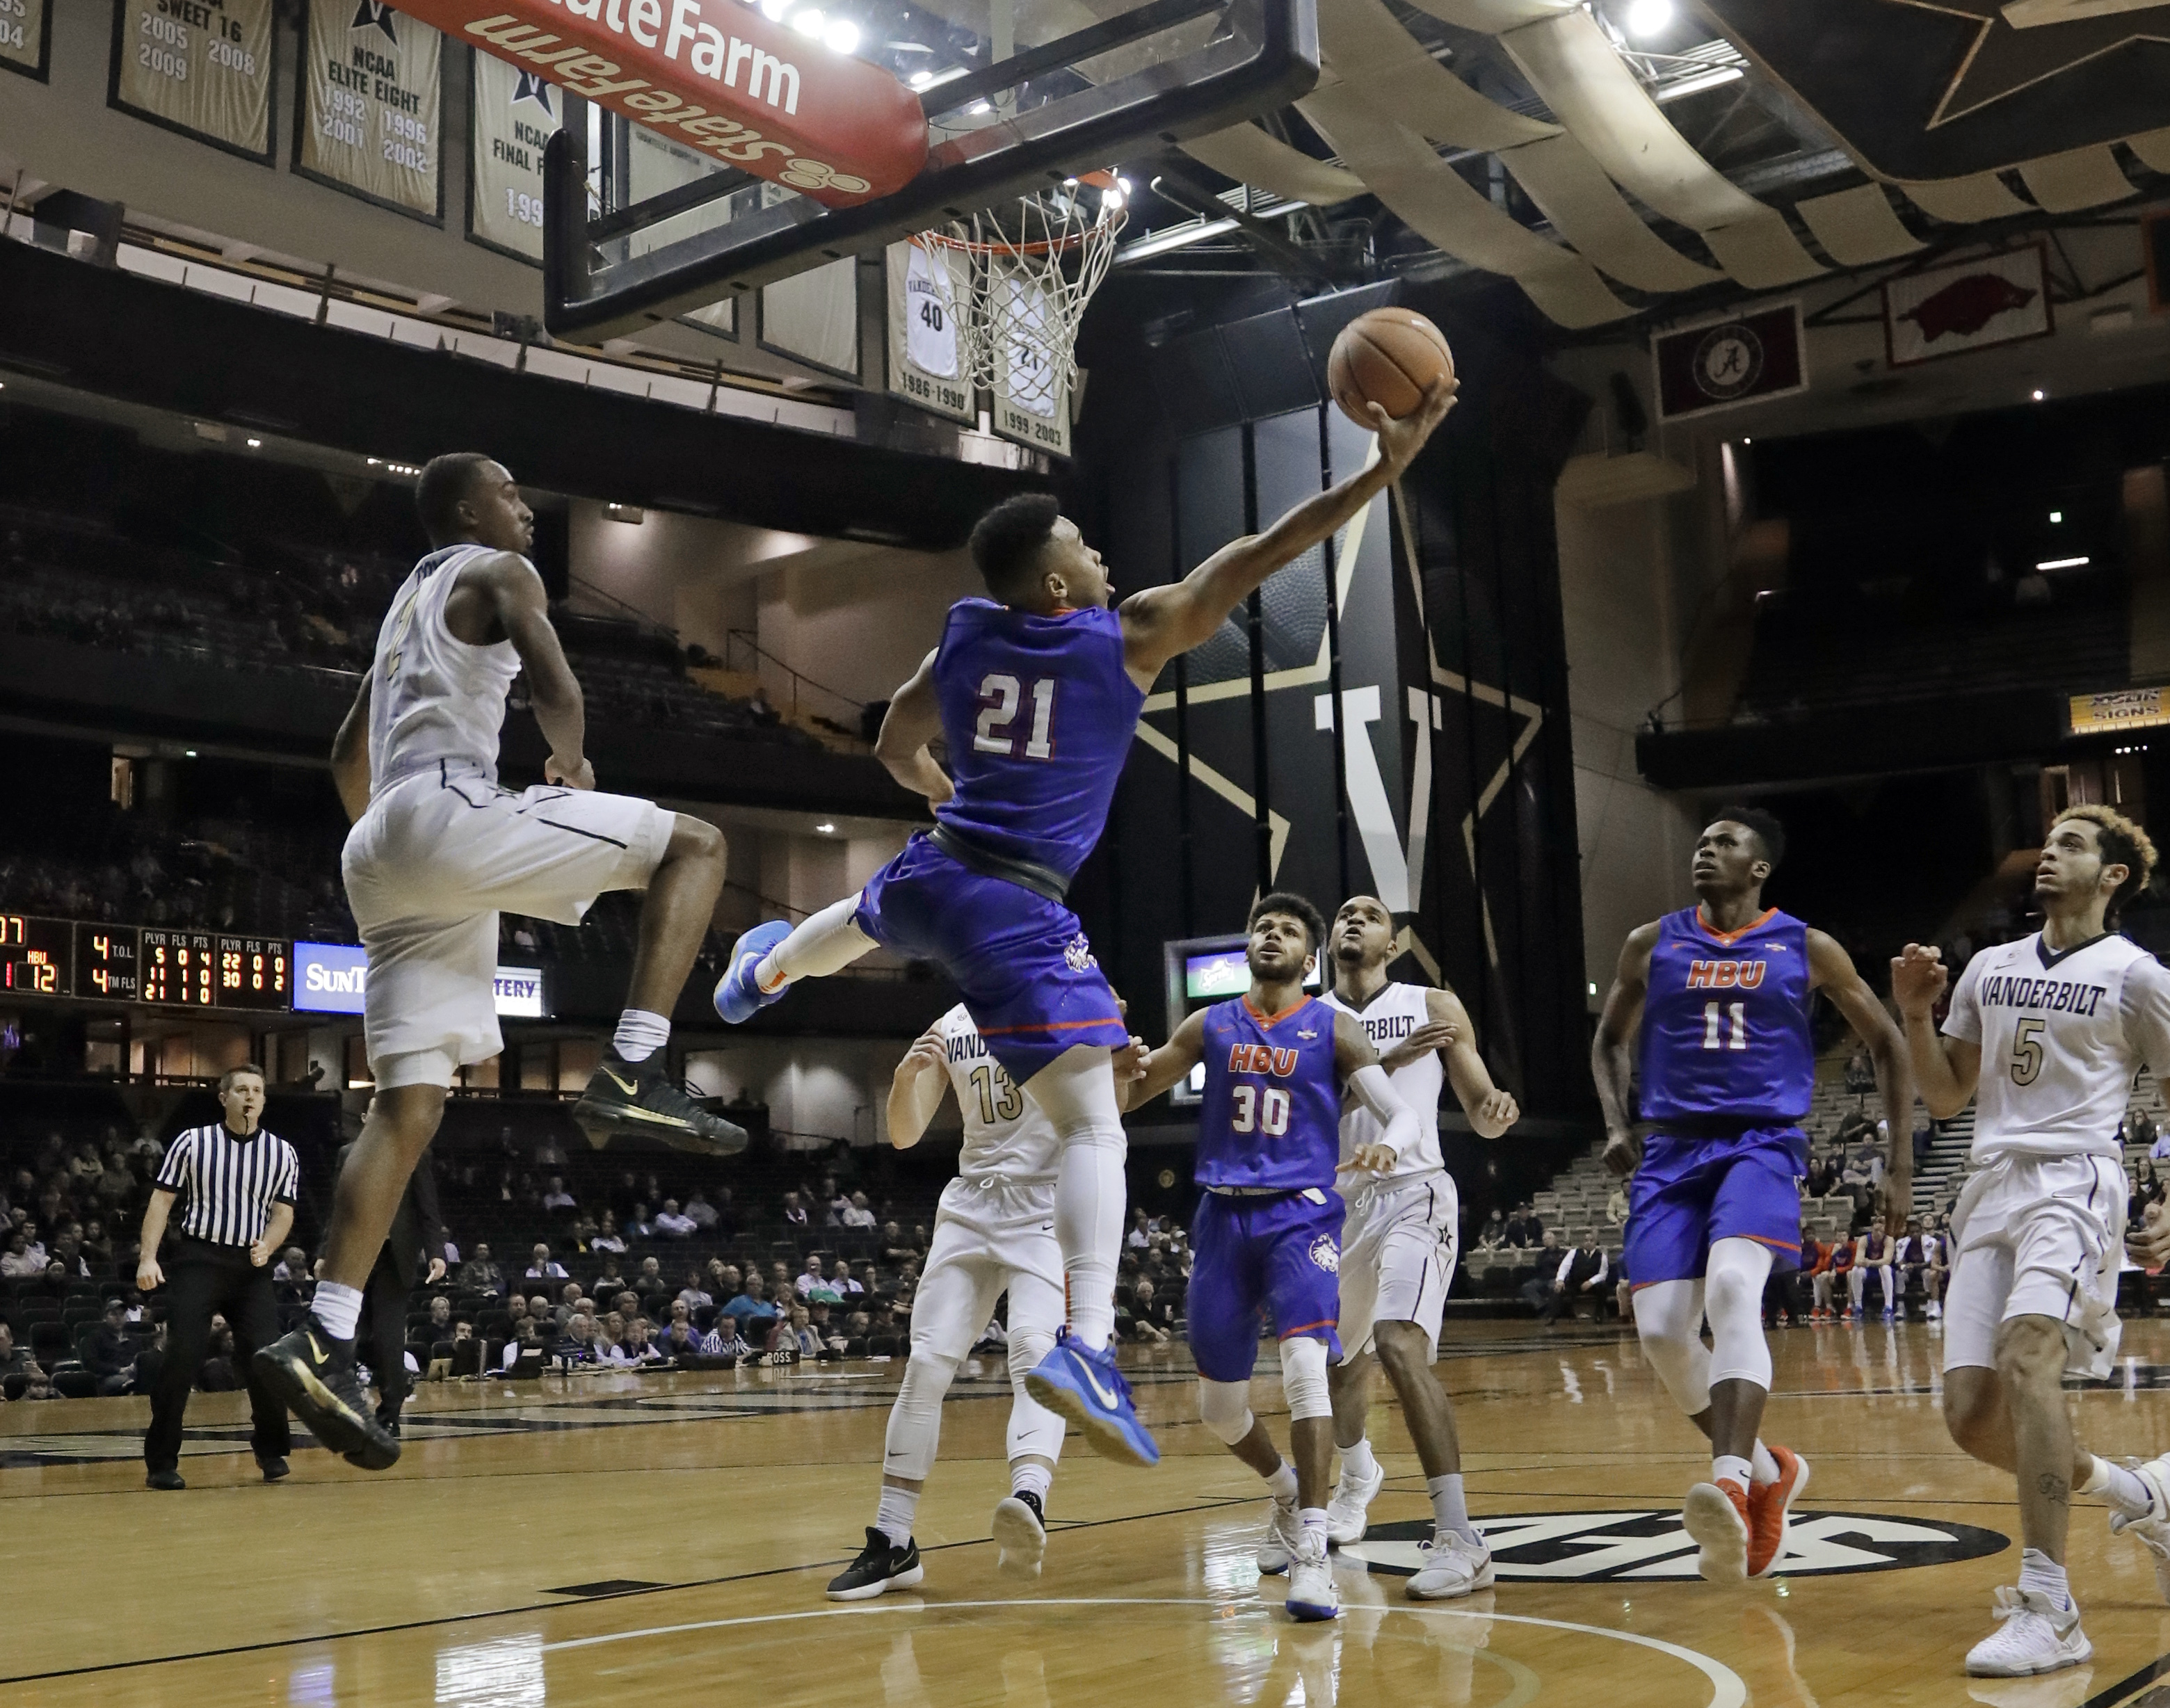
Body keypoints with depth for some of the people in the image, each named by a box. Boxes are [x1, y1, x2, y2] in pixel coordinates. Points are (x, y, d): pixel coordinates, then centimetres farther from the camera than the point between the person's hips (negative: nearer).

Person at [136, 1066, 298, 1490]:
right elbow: (161, 1201, 3)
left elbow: (283, 1213, 4)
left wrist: (267, 1246, -16)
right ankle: (161, 1462, 0)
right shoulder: (191, 1142, 2)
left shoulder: (283, 1153, 6)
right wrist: (148, 1257, -7)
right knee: (182, 1357, -10)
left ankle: (271, 1451, 15)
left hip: (252, 1265, 2)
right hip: (198, 1259, -2)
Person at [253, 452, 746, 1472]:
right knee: (693, 845, -2)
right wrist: (572, 770, 6)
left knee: (409, 1106, 4)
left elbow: (347, 756, 36)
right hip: (451, 814, -9)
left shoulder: (409, 601, 32)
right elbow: (555, 689, -12)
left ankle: (325, 1342, -5)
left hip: (380, 852, 9)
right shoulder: (499, 573, 6)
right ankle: (633, 1075, -15)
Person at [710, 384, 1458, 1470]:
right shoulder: (1133, 633, -6)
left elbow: (895, 751, 19)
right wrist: (1390, 463, -2)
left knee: (869, 915, 43)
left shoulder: (962, 635, 8)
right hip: (1017, 912, -6)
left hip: (930, 877, 7)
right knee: (1094, 1130, -10)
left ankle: (760, 973, 76)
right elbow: (1260, 555, -7)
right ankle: (1086, 1348, -28)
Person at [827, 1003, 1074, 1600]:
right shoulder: (949, 1029, 8)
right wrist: (906, 1076, -14)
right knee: (926, 1366, -1)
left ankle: (1029, 1500, -46)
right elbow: (904, 1135, 5)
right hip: (971, 1208, 4)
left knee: (1035, 1350, -25)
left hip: (1045, 1211, -4)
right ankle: (892, 1544, 8)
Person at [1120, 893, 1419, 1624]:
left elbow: (1403, 1113, -9)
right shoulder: (1210, 1026, 8)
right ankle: (1286, 1490, 39)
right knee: (1219, 1405, 8)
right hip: (1224, 1216, 3)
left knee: (1306, 1363, -26)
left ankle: (1311, 1551, -20)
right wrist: (1118, 1054, -14)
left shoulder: (1333, 1029, 0)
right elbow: (1124, 1096, 10)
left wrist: (1389, 1144, -34)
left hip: (1302, 1215, -3)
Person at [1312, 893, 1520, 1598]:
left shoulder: (1434, 1007, 4)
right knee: (1339, 1364, 18)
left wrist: (1499, 1111, -17)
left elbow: (1479, 1114, 7)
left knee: (1400, 1344, -26)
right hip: (1340, 1202, 4)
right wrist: (1386, 1062, -20)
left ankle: (1460, 1541, -25)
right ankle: (1357, 1474, 52)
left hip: (1413, 1195, -4)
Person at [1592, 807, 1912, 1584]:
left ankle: (1730, 1486, -40)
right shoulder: (1652, 944, 9)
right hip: (1673, 1149, 4)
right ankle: (1768, 1471, 18)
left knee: (1732, 1289, -31)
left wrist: (1902, 1160, 7)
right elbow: (1610, 1040, 22)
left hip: (1762, 1143, -3)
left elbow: (1887, 1044, 12)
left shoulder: (1806, 949, 3)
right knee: (1662, 1333, -6)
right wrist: (1617, 1126, 6)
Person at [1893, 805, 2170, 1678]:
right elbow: (1946, 1098, 19)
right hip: (1991, 1187, 6)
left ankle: (2048, 1609, -28)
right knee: (1972, 1417, 0)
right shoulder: (1989, 967, 17)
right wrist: (1915, 1015, 4)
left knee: (2027, 1351, -31)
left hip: (2073, 1180, -6)